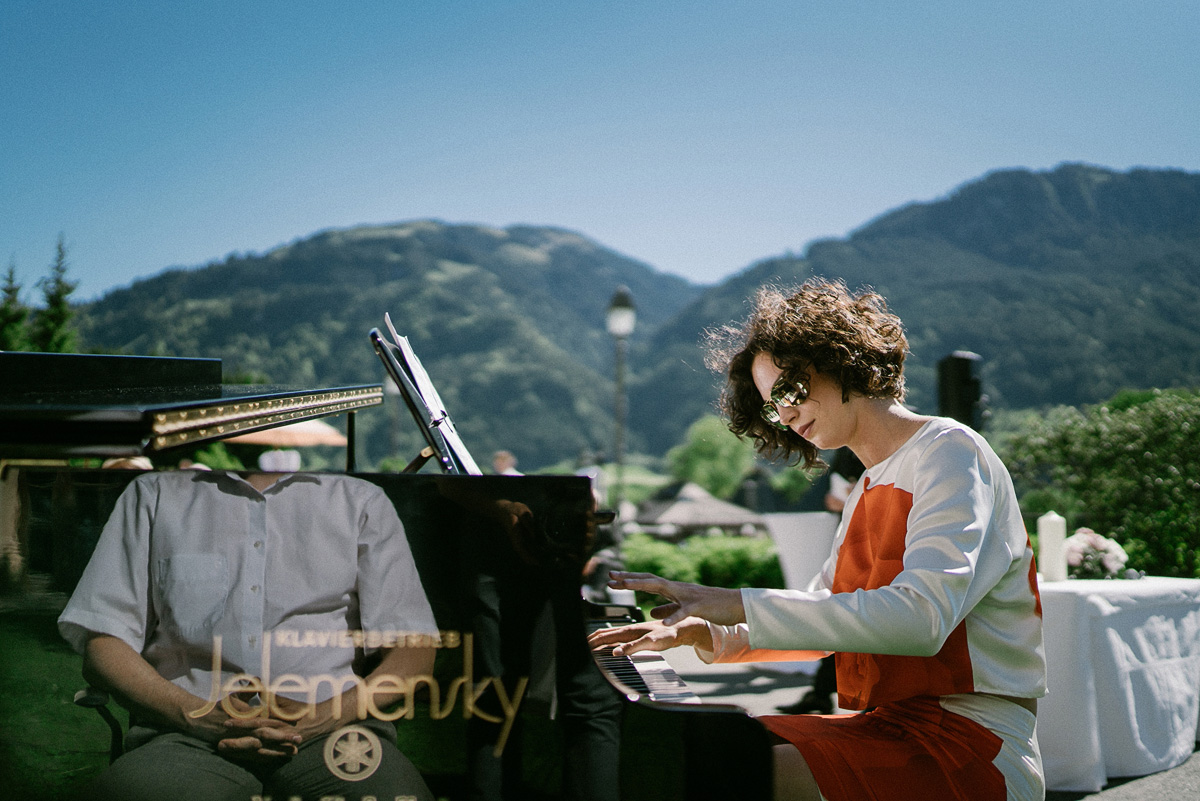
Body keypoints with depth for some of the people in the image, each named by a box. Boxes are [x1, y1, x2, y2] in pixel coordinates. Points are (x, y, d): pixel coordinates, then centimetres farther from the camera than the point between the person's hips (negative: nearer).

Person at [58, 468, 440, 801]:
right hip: (189, 734, 1)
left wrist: (329, 717, -8)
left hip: (331, 733, -1)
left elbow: (414, 650, 11)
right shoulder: (152, 496, 21)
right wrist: (196, 715, -8)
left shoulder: (363, 502, 21)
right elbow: (103, 646, 12)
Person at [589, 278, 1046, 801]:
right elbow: (822, 624, 22)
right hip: (886, 727, 8)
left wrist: (738, 605, -25)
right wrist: (711, 635, 4)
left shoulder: (950, 452, -8)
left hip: (968, 742, -8)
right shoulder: (868, 491, 19)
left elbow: (920, 617, -24)